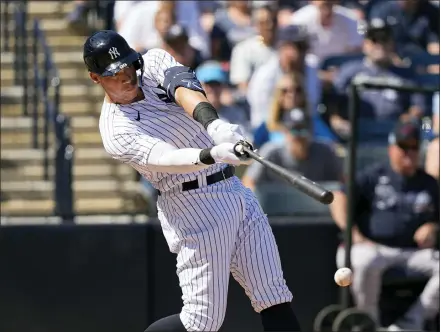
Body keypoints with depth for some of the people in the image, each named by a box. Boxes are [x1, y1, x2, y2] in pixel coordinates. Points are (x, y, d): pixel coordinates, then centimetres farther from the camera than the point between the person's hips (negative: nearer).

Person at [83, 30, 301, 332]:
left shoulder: (154, 63, 6)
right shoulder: (116, 131, -11)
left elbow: (184, 88, -16)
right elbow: (166, 158, -28)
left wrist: (213, 123, -37)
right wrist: (214, 155, -48)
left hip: (236, 191, 6)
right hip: (194, 208, -6)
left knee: (276, 302, 0)